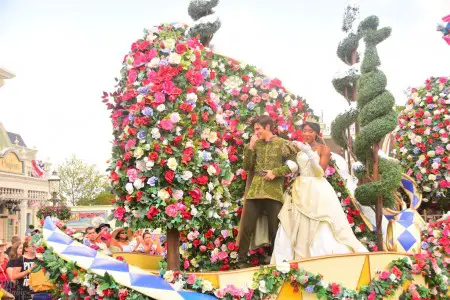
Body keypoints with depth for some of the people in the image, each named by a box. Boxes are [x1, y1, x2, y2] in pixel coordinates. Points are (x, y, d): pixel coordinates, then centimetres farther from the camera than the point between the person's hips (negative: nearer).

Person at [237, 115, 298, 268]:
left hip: (274, 192, -3)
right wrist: (250, 147, -3)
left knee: (275, 229, 7)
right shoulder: (255, 144, 12)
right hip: (254, 192, 3)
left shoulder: (283, 144, 2)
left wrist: (276, 172, -12)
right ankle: (241, 260, 12)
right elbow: (246, 167, 6)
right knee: (246, 227, 1)